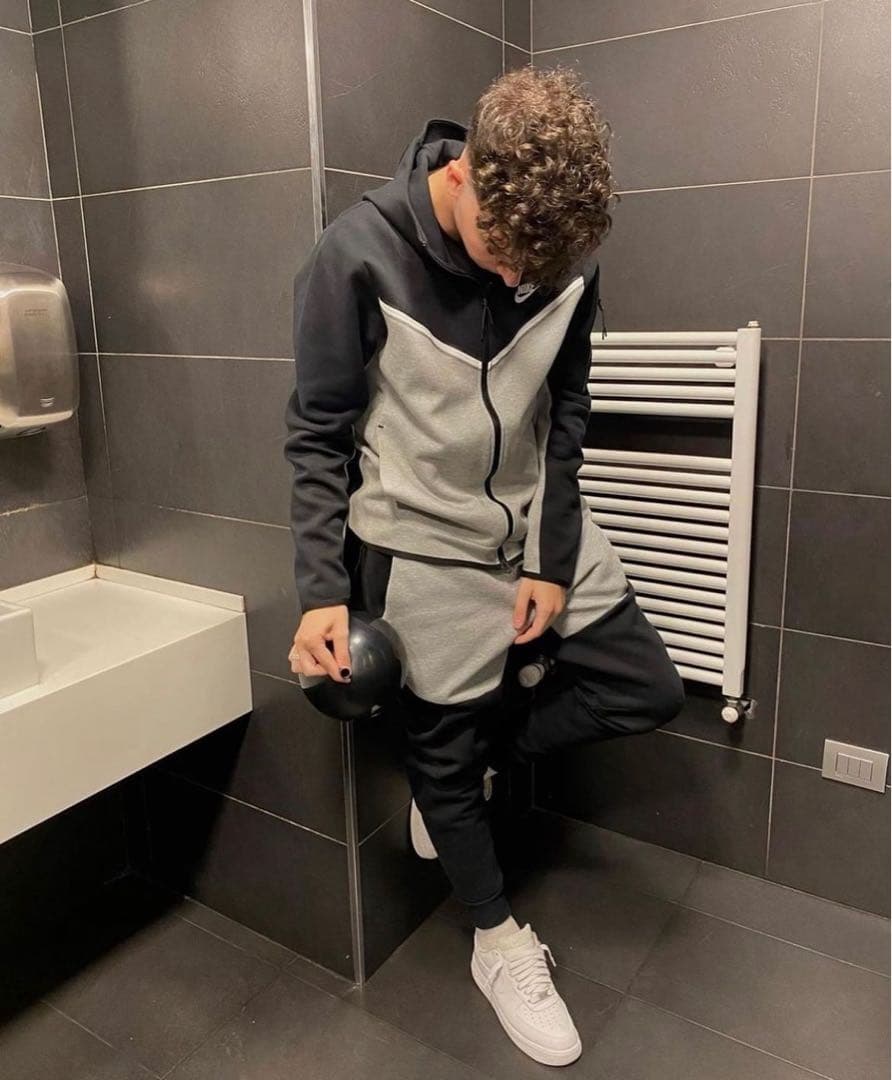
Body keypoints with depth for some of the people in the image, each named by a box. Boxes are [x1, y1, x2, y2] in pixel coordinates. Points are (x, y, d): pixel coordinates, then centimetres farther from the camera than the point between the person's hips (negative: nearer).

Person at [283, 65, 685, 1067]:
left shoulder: (565, 250, -8)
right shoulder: (360, 253, -20)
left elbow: (565, 410, 1)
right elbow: (319, 435, -13)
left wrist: (553, 558, -3)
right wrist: (323, 591, -17)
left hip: (543, 524, 5)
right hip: (423, 546, -4)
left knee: (648, 690, 8)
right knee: (443, 754, 9)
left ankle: (472, 754, 28)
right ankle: (498, 941, 36)